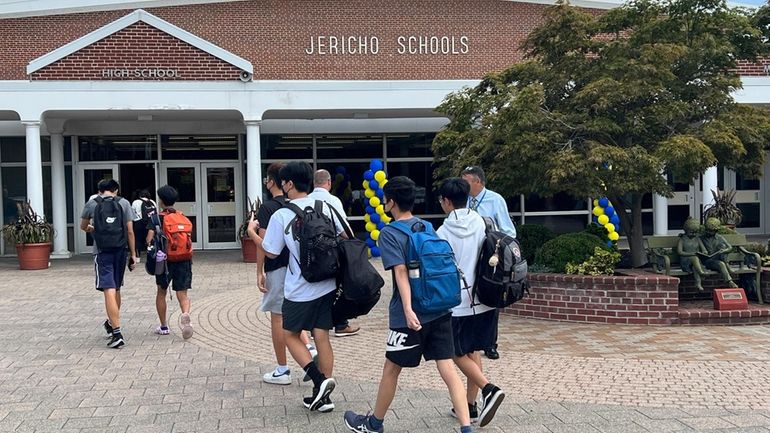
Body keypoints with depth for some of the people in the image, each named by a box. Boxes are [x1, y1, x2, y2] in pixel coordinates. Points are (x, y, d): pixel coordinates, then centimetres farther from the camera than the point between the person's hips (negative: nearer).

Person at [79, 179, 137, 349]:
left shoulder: (91, 204, 3)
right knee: (116, 289, 19)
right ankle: (111, 323, 37)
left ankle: (117, 333, -15)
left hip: (102, 252, -2)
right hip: (120, 251, 2)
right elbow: (130, 231, 0)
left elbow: (83, 227, 19)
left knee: (109, 291, -8)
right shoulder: (123, 203, 3)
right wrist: (133, 255, 5)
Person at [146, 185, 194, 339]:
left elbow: (149, 239, -12)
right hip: (183, 260, 2)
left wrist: (151, 247, 7)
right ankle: (185, 314, -28)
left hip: (165, 260, -2)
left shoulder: (156, 218, -3)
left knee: (161, 293, 18)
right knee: (182, 293, 3)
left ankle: (163, 326, 25)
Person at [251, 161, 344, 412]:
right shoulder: (325, 208, 2)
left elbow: (271, 252, -3)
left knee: (291, 335, 13)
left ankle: (319, 380, -4)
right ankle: (322, 396, 13)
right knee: (321, 336, 9)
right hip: (327, 285, 5)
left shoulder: (281, 215, -10)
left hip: (299, 290, -4)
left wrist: (252, 234, 12)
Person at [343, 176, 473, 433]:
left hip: (410, 315, -5)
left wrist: (408, 309, -27)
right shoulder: (427, 227, 10)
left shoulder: (389, 233, -8)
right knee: (448, 369, 4)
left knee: (391, 368, 12)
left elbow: (401, 271, -20)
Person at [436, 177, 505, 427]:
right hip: (484, 298, 5)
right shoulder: (481, 223, 1)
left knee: (459, 354, 8)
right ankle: (470, 406, 19)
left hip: (458, 302, -5)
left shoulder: (444, 232, -12)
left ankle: (489, 389, -12)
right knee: (473, 352, 15)